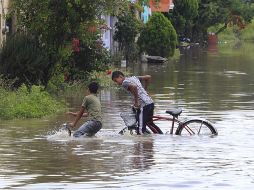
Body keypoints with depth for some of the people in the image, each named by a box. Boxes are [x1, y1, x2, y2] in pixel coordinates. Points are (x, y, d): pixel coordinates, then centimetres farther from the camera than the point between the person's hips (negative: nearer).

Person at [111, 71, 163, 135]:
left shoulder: (125, 82, -8)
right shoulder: (133, 78, 18)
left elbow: (134, 87, -29)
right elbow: (148, 77, 23)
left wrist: (136, 102, -19)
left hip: (144, 106, -10)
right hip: (151, 103, 10)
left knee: (141, 131, -9)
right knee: (150, 123, 31)